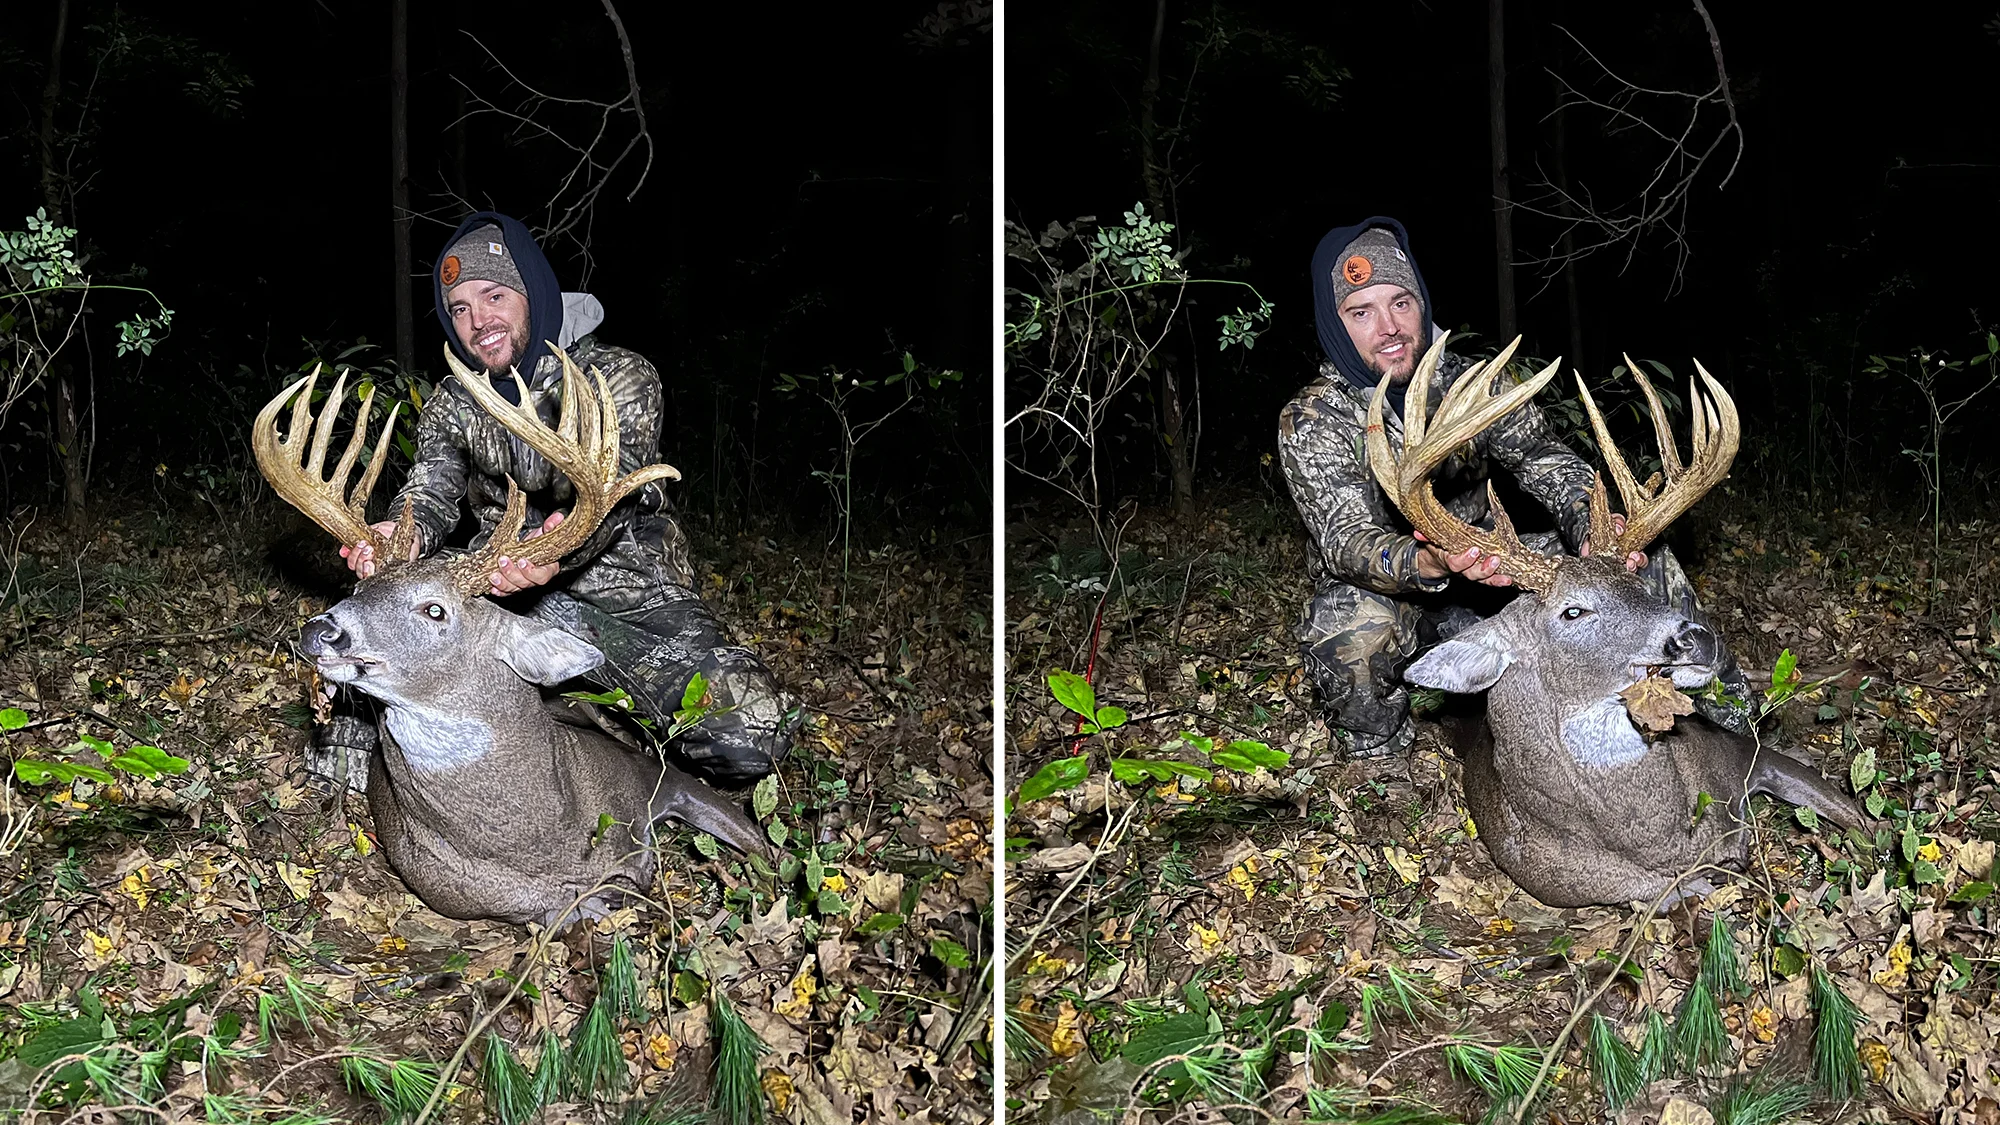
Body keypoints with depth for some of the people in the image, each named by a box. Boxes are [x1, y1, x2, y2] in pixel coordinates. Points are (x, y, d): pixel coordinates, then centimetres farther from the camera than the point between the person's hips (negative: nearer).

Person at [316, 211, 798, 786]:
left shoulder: (619, 376, -6)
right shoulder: (453, 403, 10)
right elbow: (431, 488, -6)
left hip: (626, 593, -4)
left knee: (750, 736, -28)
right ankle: (352, 755, 8)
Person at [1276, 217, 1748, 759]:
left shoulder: (1468, 382, -2)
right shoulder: (1310, 422, -17)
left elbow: (1545, 459, -11)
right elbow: (1348, 543, -30)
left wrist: (1593, 527, -34)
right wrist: (1429, 563, -53)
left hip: (1481, 574, 5)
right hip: (1386, 594, -5)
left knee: (1641, 556, -7)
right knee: (1350, 627, -41)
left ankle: (1733, 727, 9)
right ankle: (1375, 751, -10)